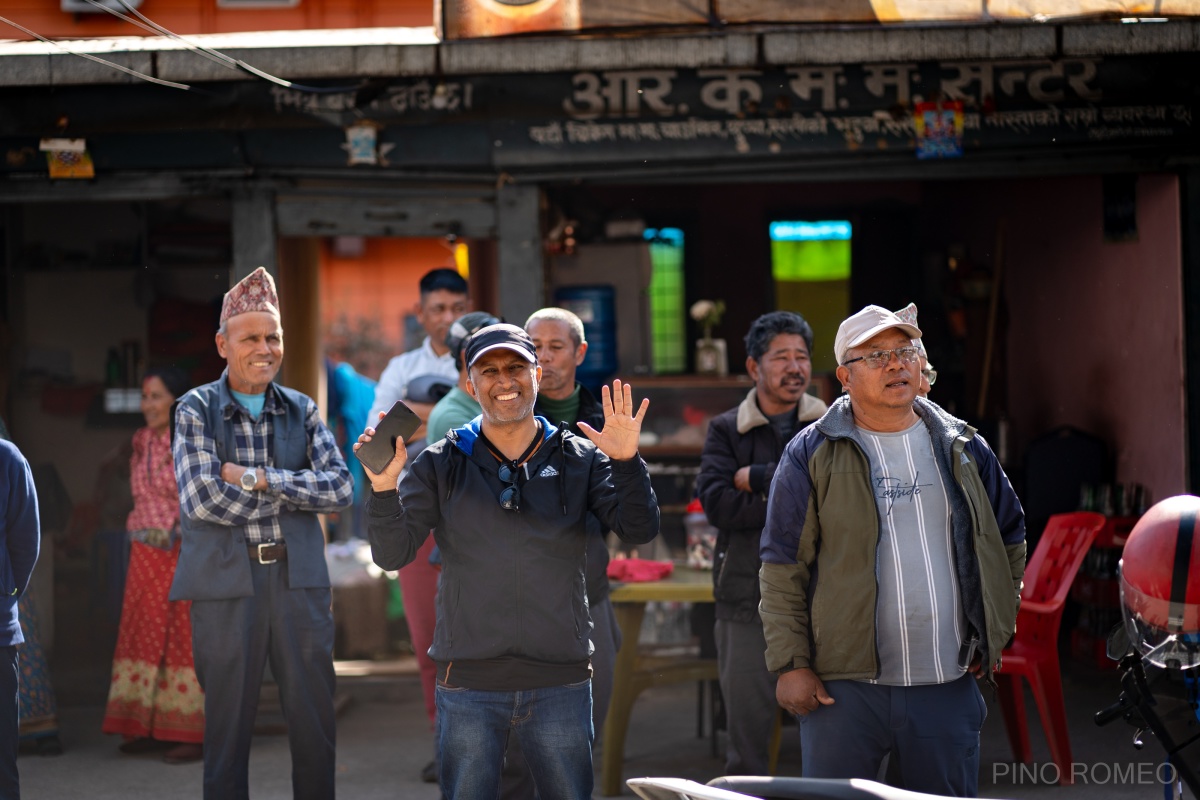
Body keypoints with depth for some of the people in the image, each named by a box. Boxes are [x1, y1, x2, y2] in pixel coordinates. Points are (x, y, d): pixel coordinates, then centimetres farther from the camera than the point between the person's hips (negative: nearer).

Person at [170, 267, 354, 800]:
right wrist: (292, 494, -8)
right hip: (225, 581, -3)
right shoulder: (196, 410, 0)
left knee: (315, 721, 7)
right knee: (228, 727, 5)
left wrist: (259, 478, -12)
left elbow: (340, 489, -3)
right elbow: (201, 500, -13)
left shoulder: (301, 411, 9)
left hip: (299, 579, 3)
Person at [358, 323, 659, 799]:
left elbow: (639, 530, -5)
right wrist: (384, 488, -21)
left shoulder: (580, 459, 4)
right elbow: (392, 554, -4)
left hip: (560, 684, 1)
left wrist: (626, 462, -22)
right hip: (468, 683, -1)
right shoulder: (440, 465, 3)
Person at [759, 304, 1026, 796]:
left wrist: (997, 630, 15)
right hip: (843, 684, -3)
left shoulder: (963, 448, 10)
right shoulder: (812, 455, -1)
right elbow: (782, 569, -3)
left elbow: (1010, 535, 21)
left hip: (948, 685, 3)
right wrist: (790, 664, -8)